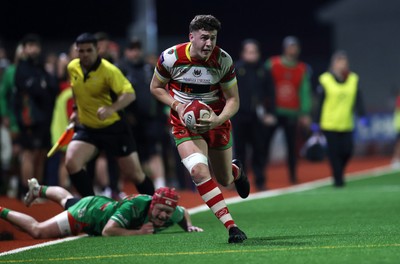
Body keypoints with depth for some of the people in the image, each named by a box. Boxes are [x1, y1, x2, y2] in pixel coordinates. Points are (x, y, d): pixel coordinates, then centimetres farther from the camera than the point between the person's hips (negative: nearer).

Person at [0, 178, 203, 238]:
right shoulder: (135, 206, -46)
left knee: (66, 200, 37)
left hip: (106, 205, 7)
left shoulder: (170, 215, -26)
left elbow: (184, 212, -1)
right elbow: (107, 231, -48)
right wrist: (138, 232, -49)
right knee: (37, 231, 2)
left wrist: (189, 226, -19)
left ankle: (39, 189, 64)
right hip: (89, 211, -7)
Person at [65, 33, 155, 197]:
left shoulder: (109, 70, -20)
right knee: (71, 162, -20)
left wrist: (111, 109, -45)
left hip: (114, 127, -4)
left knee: (134, 174, -1)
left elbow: (130, 94, -30)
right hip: (87, 128, 4)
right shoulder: (72, 68, -1)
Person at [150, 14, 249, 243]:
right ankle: (231, 227, -24)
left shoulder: (223, 60, -15)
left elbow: (233, 100, -7)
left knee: (224, 180, 12)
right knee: (199, 171, -26)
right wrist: (178, 106, -16)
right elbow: (156, 87, 1)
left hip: (216, 121, 1)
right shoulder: (170, 58, -17)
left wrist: (219, 119, -27)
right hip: (185, 122, -1)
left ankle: (236, 170, 53)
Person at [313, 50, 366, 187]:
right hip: (330, 124, -2)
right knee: (334, 152, -3)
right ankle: (338, 178, 8)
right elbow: (320, 103, 0)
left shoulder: (353, 79, 5)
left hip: (346, 124, 3)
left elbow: (358, 100, 3)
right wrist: (316, 123, 0)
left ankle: (339, 172, 23)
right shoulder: (325, 80, -3)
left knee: (347, 151, -3)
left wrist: (362, 116, -8)